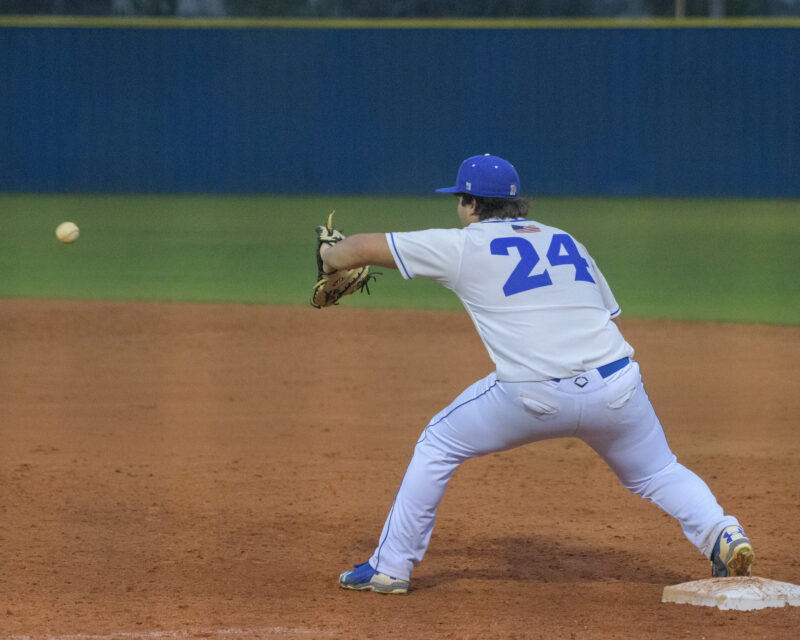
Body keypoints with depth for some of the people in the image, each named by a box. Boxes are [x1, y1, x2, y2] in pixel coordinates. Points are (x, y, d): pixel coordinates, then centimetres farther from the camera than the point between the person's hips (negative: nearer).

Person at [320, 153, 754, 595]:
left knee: (438, 446, 17)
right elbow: (609, 313, 20)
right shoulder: (564, 240, 23)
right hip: (615, 385, 4)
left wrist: (330, 258, 34)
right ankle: (722, 534, -5)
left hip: (535, 395, -4)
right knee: (658, 473, 21)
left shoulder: (461, 246, 9)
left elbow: (363, 248, 14)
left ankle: (390, 567, 16)